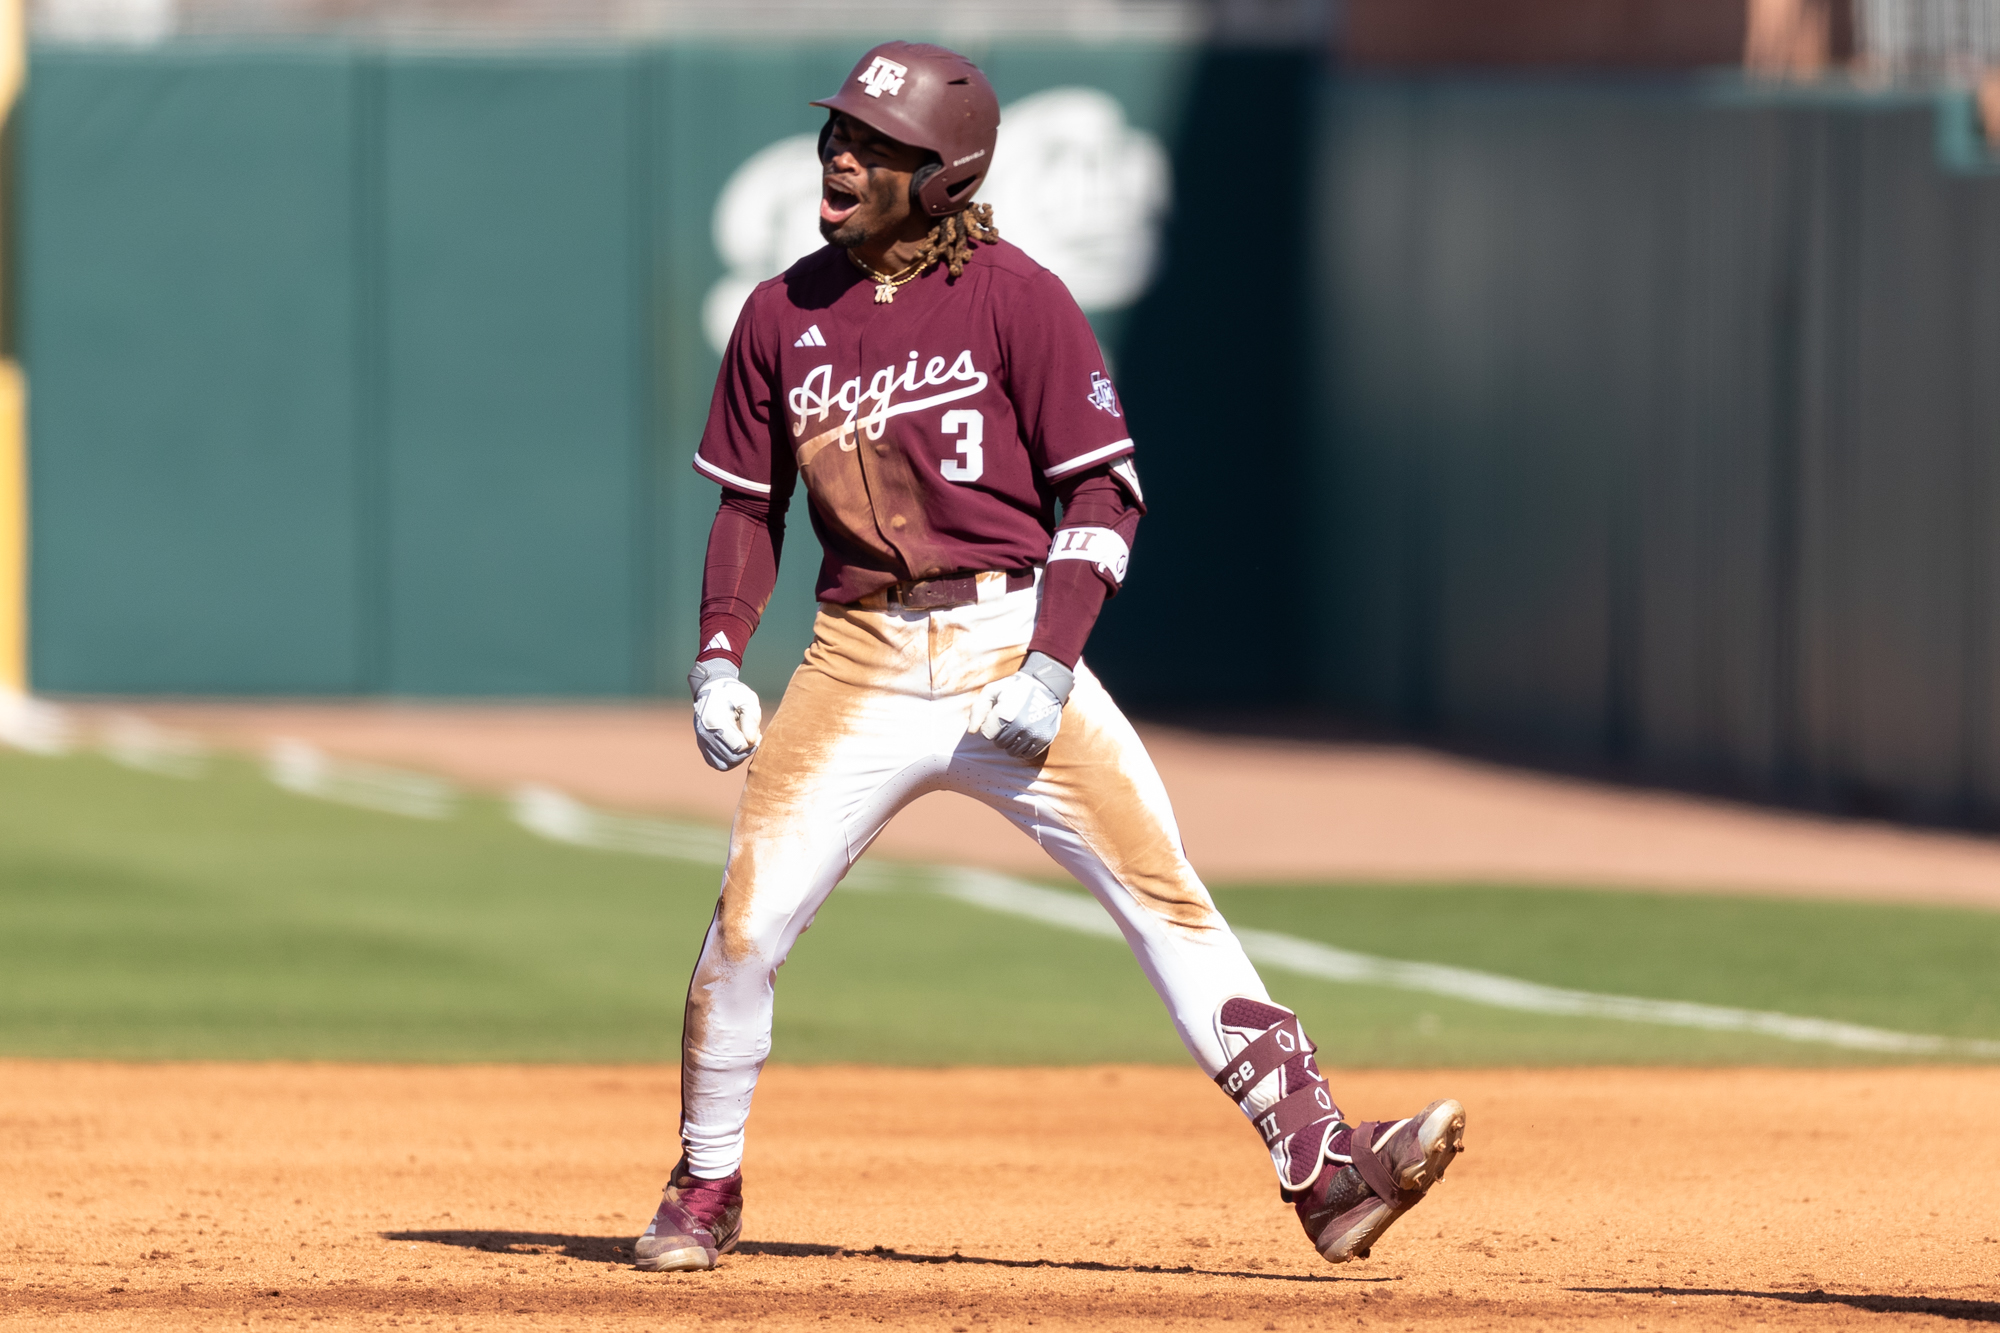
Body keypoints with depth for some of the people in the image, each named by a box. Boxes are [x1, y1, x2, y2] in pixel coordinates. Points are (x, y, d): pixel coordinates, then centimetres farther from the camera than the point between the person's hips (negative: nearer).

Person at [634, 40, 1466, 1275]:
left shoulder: (1017, 297, -6)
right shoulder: (783, 315, 6)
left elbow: (1106, 491, -6)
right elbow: (751, 506, 15)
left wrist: (1052, 667, -15)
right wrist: (719, 660, 2)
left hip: (1011, 647, -3)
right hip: (860, 656, 3)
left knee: (1168, 897, -11)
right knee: (748, 925, -5)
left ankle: (1324, 1166, -13)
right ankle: (705, 1192, 16)